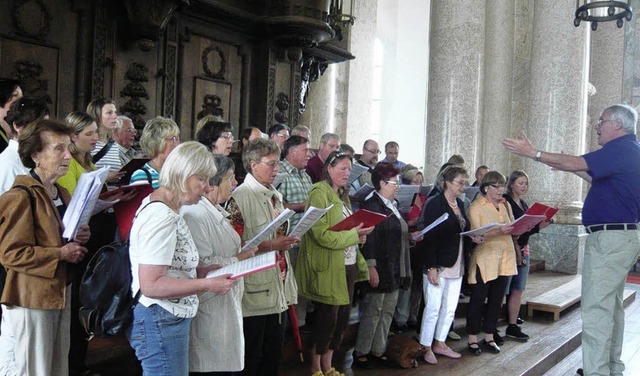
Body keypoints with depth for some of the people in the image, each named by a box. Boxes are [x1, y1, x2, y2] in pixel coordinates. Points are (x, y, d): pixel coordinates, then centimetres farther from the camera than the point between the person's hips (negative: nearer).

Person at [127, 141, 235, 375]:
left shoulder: (167, 209, 11)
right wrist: (207, 285, -22)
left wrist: (201, 271, 6)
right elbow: (150, 285, -23)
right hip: (160, 321, -10)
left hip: (171, 319, 10)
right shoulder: (161, 217, -20)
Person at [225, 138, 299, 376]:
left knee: (274, 356, 16)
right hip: (256, 291, -8)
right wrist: (270, 245, -22)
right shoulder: (240, 197, -13)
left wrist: (287, 242, 8)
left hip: (279, 288, 8)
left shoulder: (275, 196, 15)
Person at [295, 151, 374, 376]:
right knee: (326, 319, 1)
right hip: (328, 269, -9)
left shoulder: (342, 195, 15)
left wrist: (358, 234, 1)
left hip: (348, 266, 9)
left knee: (342, 319, 14)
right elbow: (322, 235, -22)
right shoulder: (320, 194, -13)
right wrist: (353, 235, -19)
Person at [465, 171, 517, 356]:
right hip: (484, 259, -6)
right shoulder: (476, 207, -6)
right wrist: (498, 231, -26)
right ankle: (473, 339, 9)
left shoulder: (505, 205, 13)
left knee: (496, 299, 10)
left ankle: (489, 337, 21)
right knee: (478, 299, 0)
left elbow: (512, 228, 18)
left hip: (504, 258, 6)